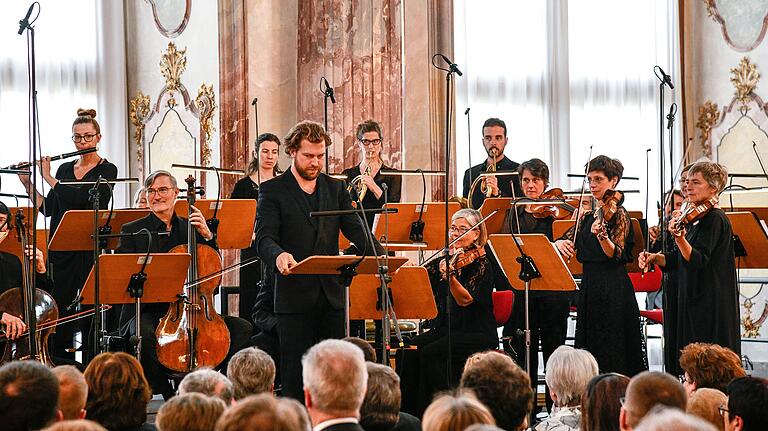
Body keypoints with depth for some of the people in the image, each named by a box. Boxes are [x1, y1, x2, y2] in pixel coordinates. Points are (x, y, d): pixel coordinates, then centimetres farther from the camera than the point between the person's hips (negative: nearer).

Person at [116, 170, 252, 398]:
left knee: (242, 328, -14)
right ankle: (168, 396, -20)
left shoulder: (189, 227, 15)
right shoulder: (133, 231, 5)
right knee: (144, 334, -39)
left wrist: (207, 236, -5)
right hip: (147, 311, -4)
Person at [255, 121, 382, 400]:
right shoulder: (272, 191, 0)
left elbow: (356, 230, 4)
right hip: (294, 296, -4)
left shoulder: (336, 188, 13)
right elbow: (264, 237, -11)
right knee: (294, 375, 0)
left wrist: (380, 256, -15)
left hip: (332, 293, 4)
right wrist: (278, 256, -35)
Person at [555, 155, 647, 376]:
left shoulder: (617, 214, -7)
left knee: (611, 355, -8)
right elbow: (568, 239, 14)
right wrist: (560, 243, -10)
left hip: (612, 290, -8)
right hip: (589, 287, 8)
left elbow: (616, 254, -18)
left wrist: (601, 236, -37)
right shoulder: (588, 215, 14)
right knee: (589, 351, 8)